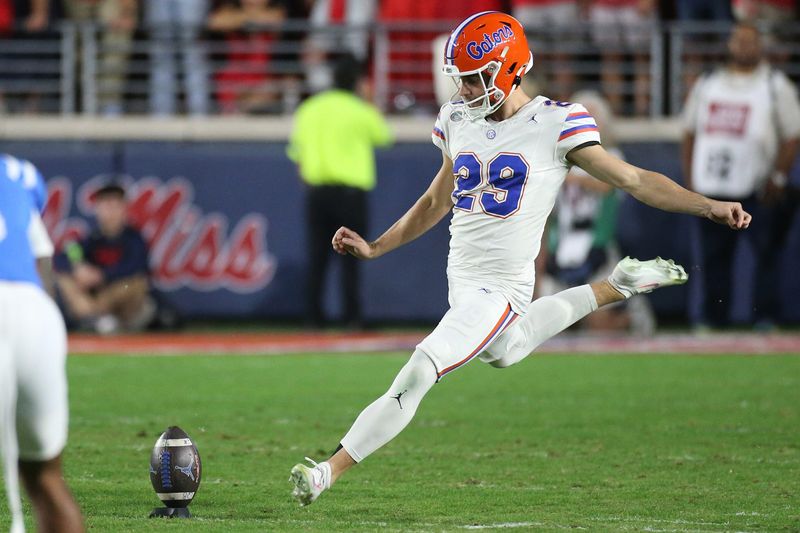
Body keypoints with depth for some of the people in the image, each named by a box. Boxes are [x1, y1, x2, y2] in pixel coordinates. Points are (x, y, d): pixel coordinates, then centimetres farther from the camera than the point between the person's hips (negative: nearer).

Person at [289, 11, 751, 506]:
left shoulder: (555, 124, -13)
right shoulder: (459, 122, 6)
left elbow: (635, 179, -11)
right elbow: (438, 201, 21)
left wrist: (709, 206, -21)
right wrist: (374, 248, 16)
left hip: (502, 289, -8)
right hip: (462, 280, 8)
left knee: (415, 377, -17)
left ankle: (330, 471, -10)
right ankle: (615, 288, 40)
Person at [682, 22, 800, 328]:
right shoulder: (706, 85, 15)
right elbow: (690, 133, 18)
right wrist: (690, 179, 9)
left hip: (760, 191, -3)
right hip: (711, 189, 3)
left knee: (767, 254, -8)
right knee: (713, 256, 4)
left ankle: (767, 318, -5)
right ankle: (712, 318, 10)